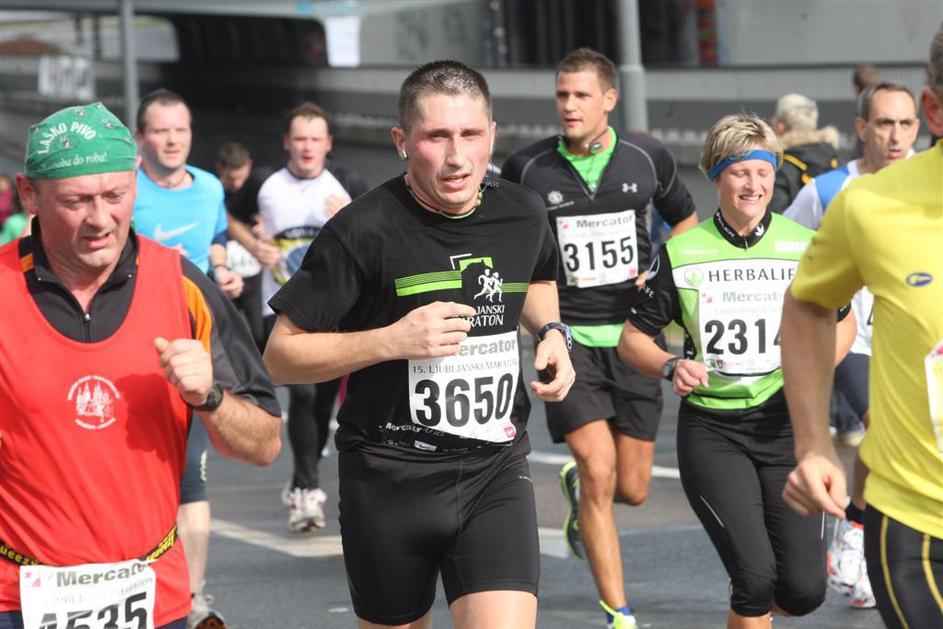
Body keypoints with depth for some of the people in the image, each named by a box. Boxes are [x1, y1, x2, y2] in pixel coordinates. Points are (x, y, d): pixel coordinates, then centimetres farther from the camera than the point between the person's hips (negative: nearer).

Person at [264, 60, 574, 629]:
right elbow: (281, 355, -10)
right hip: (389, 477, -2)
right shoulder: (364, 231, -13)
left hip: (496, 474, 2)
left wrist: (552, 331, 7)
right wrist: (392, 341, -22)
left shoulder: (523, 215, 2)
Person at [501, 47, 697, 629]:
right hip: (567, 336, -2)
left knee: (631, 489, 6)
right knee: (599, 468, -16)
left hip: (632, 336, 2)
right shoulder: (527, 168, -4)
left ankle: (578, 492, 45)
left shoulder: (648, 158, 0)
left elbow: (685, 220, 17)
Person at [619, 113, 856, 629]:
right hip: (711, 429, -2)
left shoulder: (803, 246, 2)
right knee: (754, 576, -17)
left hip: (786, 425, 2)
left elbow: (841, 323, 16)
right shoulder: (681, 254, -2)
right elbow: (633, 338, 5)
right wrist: (670, 368, -15)